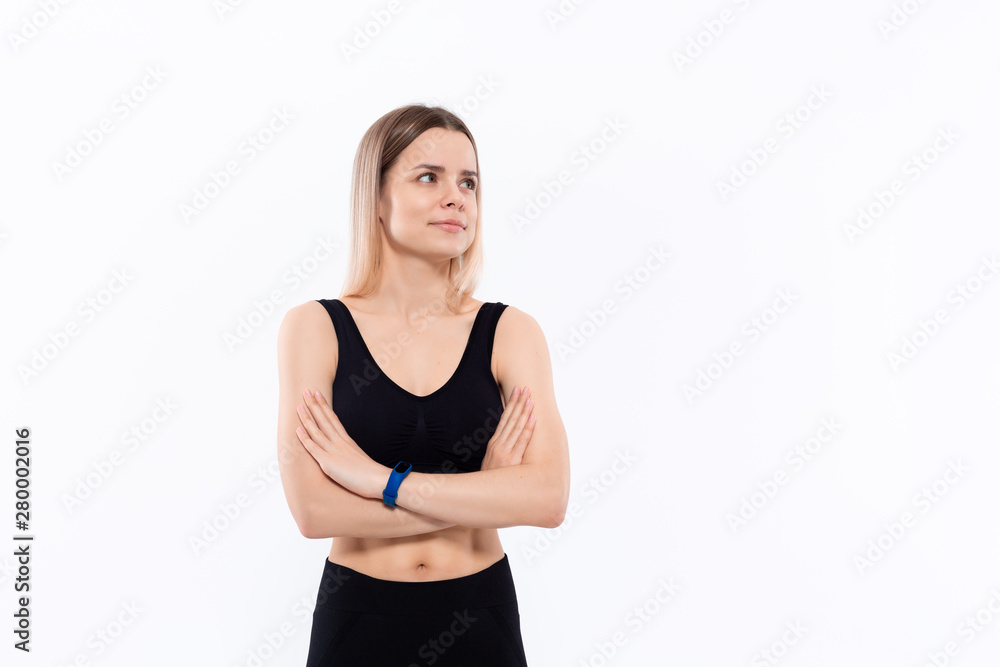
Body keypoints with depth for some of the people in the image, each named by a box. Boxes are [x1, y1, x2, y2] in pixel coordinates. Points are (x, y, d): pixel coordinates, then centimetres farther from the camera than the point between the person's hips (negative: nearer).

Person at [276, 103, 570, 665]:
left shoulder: (510, 332, -6)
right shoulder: (314, 328, -8)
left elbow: (550, 497, -17)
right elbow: (313, 510, -17)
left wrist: (381, 479, -19)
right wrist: (485, 494, -16)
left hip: (479, 621, 1)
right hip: (359, 618, -1)